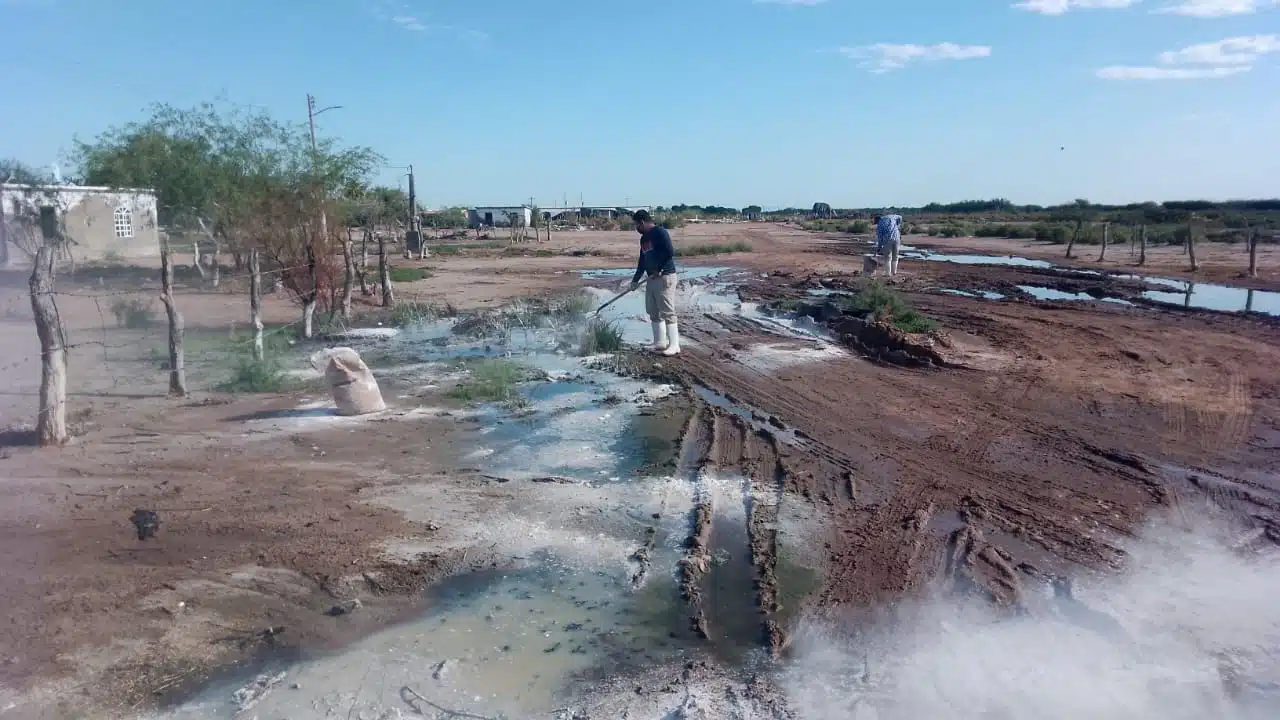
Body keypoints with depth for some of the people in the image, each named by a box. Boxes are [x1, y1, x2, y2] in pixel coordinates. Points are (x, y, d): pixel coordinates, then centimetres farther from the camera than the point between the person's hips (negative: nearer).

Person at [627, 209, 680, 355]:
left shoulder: (660, 232, -11)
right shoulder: (644, 238, 17)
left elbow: (670, 252, -21)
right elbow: (642, 261, 23)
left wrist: (659, 269, -16)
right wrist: (635, 279, 23)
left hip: (665, 278, -10)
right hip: (652, 279, 10)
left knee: (667, 312, -8)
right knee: (653, 312, 12)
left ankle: (674, 345, -4)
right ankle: (660, 343, 20)